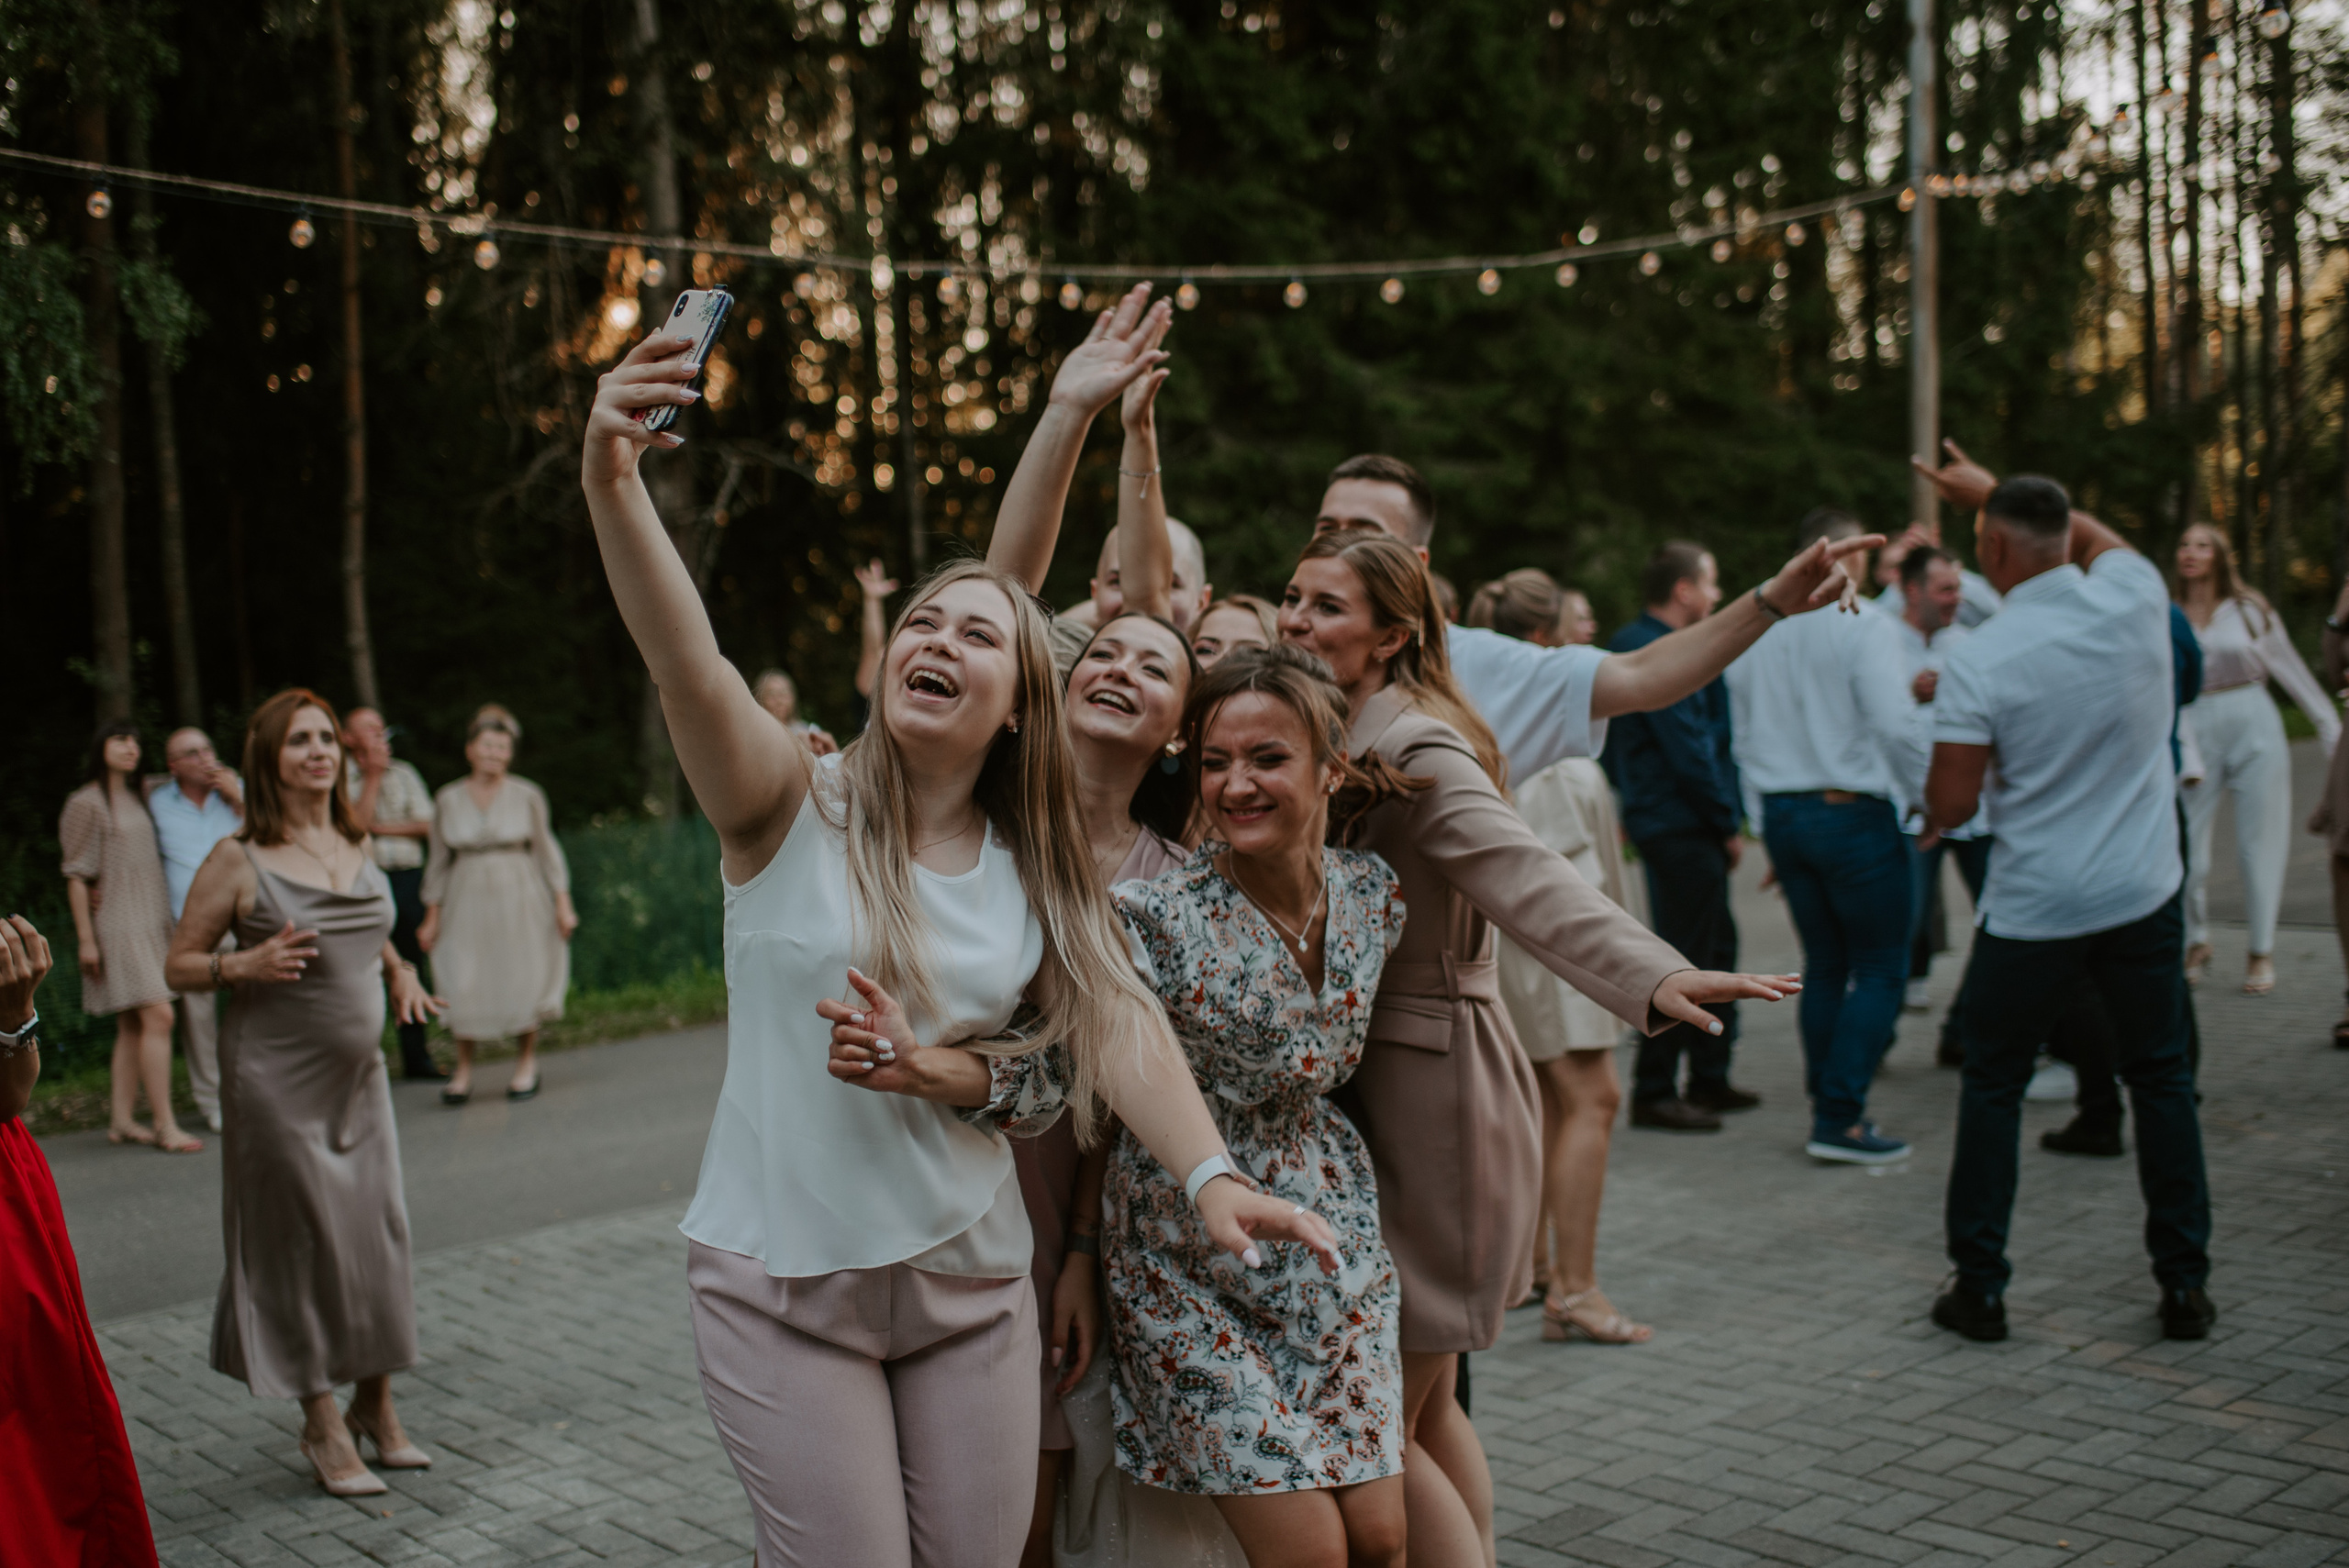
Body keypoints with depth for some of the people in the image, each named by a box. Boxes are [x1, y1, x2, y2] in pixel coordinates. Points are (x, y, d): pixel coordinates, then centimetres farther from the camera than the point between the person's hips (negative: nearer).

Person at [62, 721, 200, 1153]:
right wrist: (86, 938, -11)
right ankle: (164, 1125, -13)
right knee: (158, 1016, -15)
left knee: (133, 1025, 7)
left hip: (151, 922, 8)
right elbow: (77, 875, -8)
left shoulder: (137, 800, 16)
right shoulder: (85, 804, -6)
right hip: (118, 925, -8)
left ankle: (122, 1120, 12)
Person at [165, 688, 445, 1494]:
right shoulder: (238, 859, -8)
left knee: (378, 1230, 6)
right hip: (277, 1079, -5)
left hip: (359, 1073, 5)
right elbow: (180, 964, -5)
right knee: (302, 1237, 0)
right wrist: (246, 963, -22)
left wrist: (399, 971, 9)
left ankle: (376, 1404, 22)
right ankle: (322, 1423, 14)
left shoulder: (357, 846, 8)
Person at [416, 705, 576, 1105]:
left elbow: (547, 850, 4)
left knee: (525, 978, 1)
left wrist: (563, 903, 0)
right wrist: (432, 916, 8)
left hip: (520, 896, -1)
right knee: (463, 985, -4)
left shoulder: (528, 796, -1)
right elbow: (439, 861, 9)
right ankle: (463, 1069, 7)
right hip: (468, 899, 1)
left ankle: (527, 1062, 18)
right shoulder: (448, 799, 3)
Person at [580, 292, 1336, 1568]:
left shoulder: (1034, 869, 4)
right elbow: (679, 655, -26)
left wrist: (1210, 1174, -24)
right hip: (784, 1287, -4)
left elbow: (1112, 1026, -4)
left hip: (971, 1280, 4)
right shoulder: (795, 806, -8)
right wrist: (611, 484, -43)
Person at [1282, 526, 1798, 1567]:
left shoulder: (1410, 749, -17)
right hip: (1364, 1085, 9)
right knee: (1423, 1407, 19)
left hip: (1427, 1088, -9)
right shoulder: (1335, 738, 12)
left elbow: (1523, 874, -33)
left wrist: (1651, 975, -50)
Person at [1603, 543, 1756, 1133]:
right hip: (1681, 826, -11)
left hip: (1669, 820, 11)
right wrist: (1728, 824, -11)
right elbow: (1688, 751, -19)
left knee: (1714, 948, 17)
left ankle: (1710, 1079, 26)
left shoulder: (1632, 643, 15)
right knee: (1685, 958, -6)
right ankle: (1654, 1091, 0)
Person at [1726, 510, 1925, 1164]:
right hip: (1853, 811, -6)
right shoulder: (1865, 627, -11)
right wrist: (1931, 798, -3)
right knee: (1881, 966, 2)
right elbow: (1895, 726, -18)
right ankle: (1840, 1117, -3)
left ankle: (1828, 1106, 17)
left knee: (1823, 964, 15)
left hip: (1781, 814, 6)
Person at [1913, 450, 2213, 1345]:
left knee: (1992, 1087, 11)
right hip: (2143, 898, 3)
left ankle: (1979, 1288, 14)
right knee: (2160, 1079, 14)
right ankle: (2185, 1286, 18)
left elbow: (1950, 808, -12)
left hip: (2032, 909, -3)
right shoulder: (2133, 598, -4)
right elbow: (2094, 534, 20)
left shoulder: (1977, 666, -15)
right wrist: (1993, 490, 25)